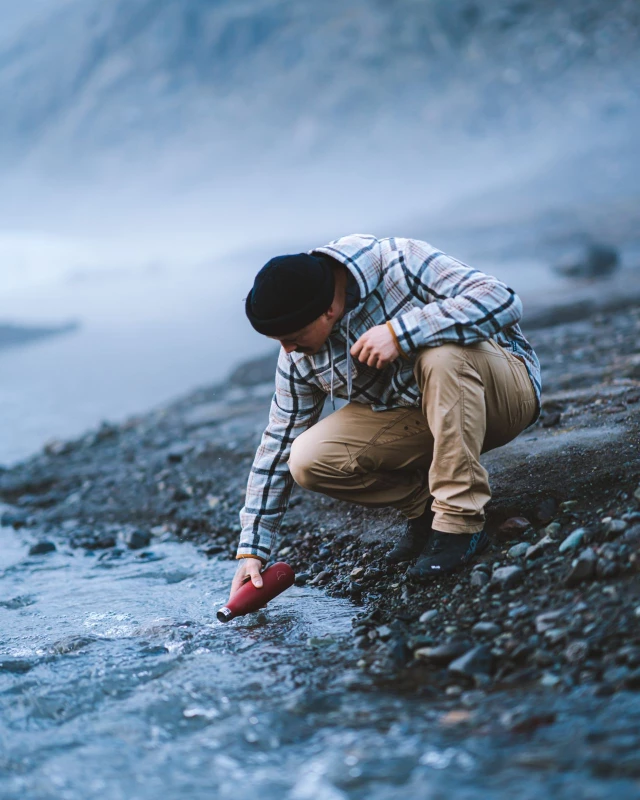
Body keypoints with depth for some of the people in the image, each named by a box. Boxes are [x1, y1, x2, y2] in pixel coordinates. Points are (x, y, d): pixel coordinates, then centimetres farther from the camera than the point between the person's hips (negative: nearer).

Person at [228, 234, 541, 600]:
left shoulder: (401, 264, -23)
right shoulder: (299, 357, -6)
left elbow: (502, 301, -32)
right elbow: (278, 446, 1)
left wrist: (399, 332, -38)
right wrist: (252, 552, 0)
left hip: (505, 390, -4)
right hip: (416, 419, 5)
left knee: (442, 354, -38)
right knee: (308, 459, -17)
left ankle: (460, 520, -28)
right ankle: (425, 503, 2)